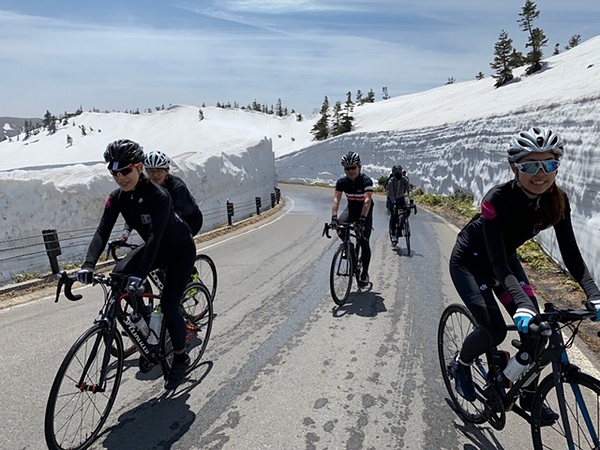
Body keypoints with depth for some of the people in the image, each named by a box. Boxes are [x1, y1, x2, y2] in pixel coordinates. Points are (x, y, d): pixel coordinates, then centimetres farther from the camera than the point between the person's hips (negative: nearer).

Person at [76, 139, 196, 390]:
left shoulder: (158, 195, -30)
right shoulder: (117, 198, -12)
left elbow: (155, 236, -39)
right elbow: (102, 231, -20)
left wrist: (140, 275, -49)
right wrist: (88, 265, -36)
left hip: (180, 249, -6)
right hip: (156, 248, 6)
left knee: (168, 305, -12)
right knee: (119, 275, -17)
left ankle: (181, 358, 12)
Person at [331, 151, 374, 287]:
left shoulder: (366, 180, -25)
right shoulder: (342, 182, -14)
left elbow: (367, 200, -35)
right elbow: (336, 199, -22)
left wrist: (362, 218, -48)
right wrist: (334, 217, -37)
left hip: (365, 210, -3)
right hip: (351, 208, 3)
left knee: (364, 241, -7)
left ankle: (365, 273, 7)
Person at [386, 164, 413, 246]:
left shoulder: (404, 179, -13)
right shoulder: (391, 181, -22)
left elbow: (409, 190, -23)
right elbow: (391, 193, -32)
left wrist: (411, 199, -39)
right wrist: (394, 203, -45)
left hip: (401, 198, 4)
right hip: (391, 200, -3)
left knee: (407, 210, -18)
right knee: (393, 215, -20)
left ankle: (400, 227, 4)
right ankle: (393, 234, -9)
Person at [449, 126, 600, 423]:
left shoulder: (557, 201, -16)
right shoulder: (497, 199, -34)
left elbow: (570, 253, -13)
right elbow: (497, 262, -37)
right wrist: (521, 303, -48)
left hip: (505, 258, 6)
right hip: (470, 261, -5)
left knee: (534, 326, -4)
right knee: (495, 330, -16)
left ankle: (530, 395, 19)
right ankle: (462, 363, 17)